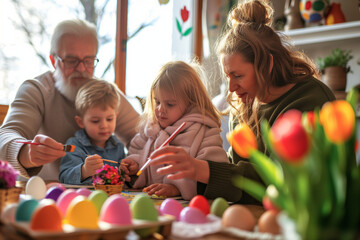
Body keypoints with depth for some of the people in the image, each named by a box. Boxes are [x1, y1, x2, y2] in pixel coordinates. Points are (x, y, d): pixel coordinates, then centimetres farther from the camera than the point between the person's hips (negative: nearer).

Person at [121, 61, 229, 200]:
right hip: (147, 201, 5)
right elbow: (137, 151, 29)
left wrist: (177, 188, -25)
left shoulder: (205, 132, -5)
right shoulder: (149, 127, 15)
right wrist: (134, 164, 6)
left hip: (186, 205, -5)